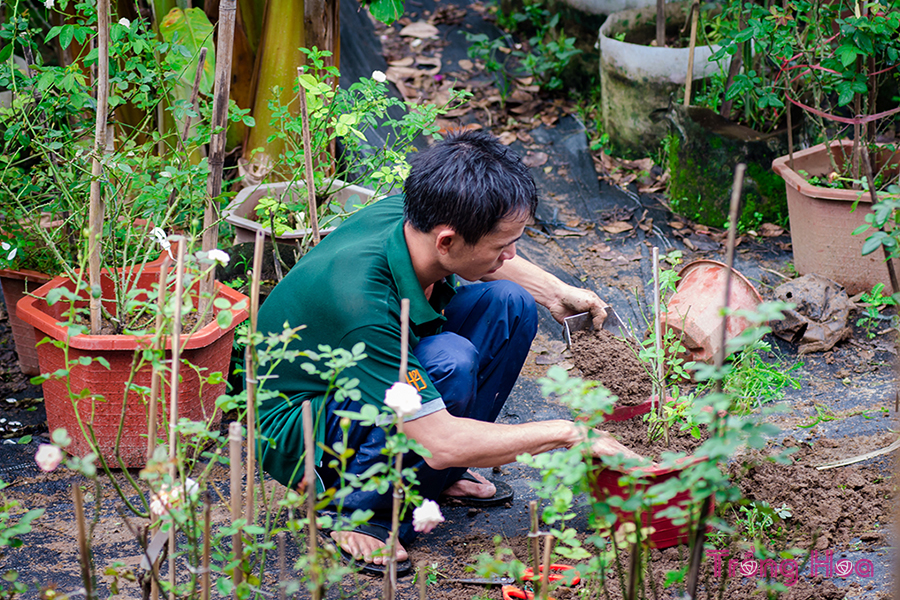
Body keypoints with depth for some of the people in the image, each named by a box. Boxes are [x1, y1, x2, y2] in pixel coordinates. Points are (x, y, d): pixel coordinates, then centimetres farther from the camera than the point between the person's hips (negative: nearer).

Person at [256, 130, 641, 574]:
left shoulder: (409, 214, -17)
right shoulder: (359, 302, -39)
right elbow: (442, 442, -36)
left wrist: (555, 292, 5)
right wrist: (566, 433, -28)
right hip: (291, 430, -8)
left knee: (509, 303, -7)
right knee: (450, 362, -34)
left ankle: (440, 473, 4)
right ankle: (356, 510, -13)